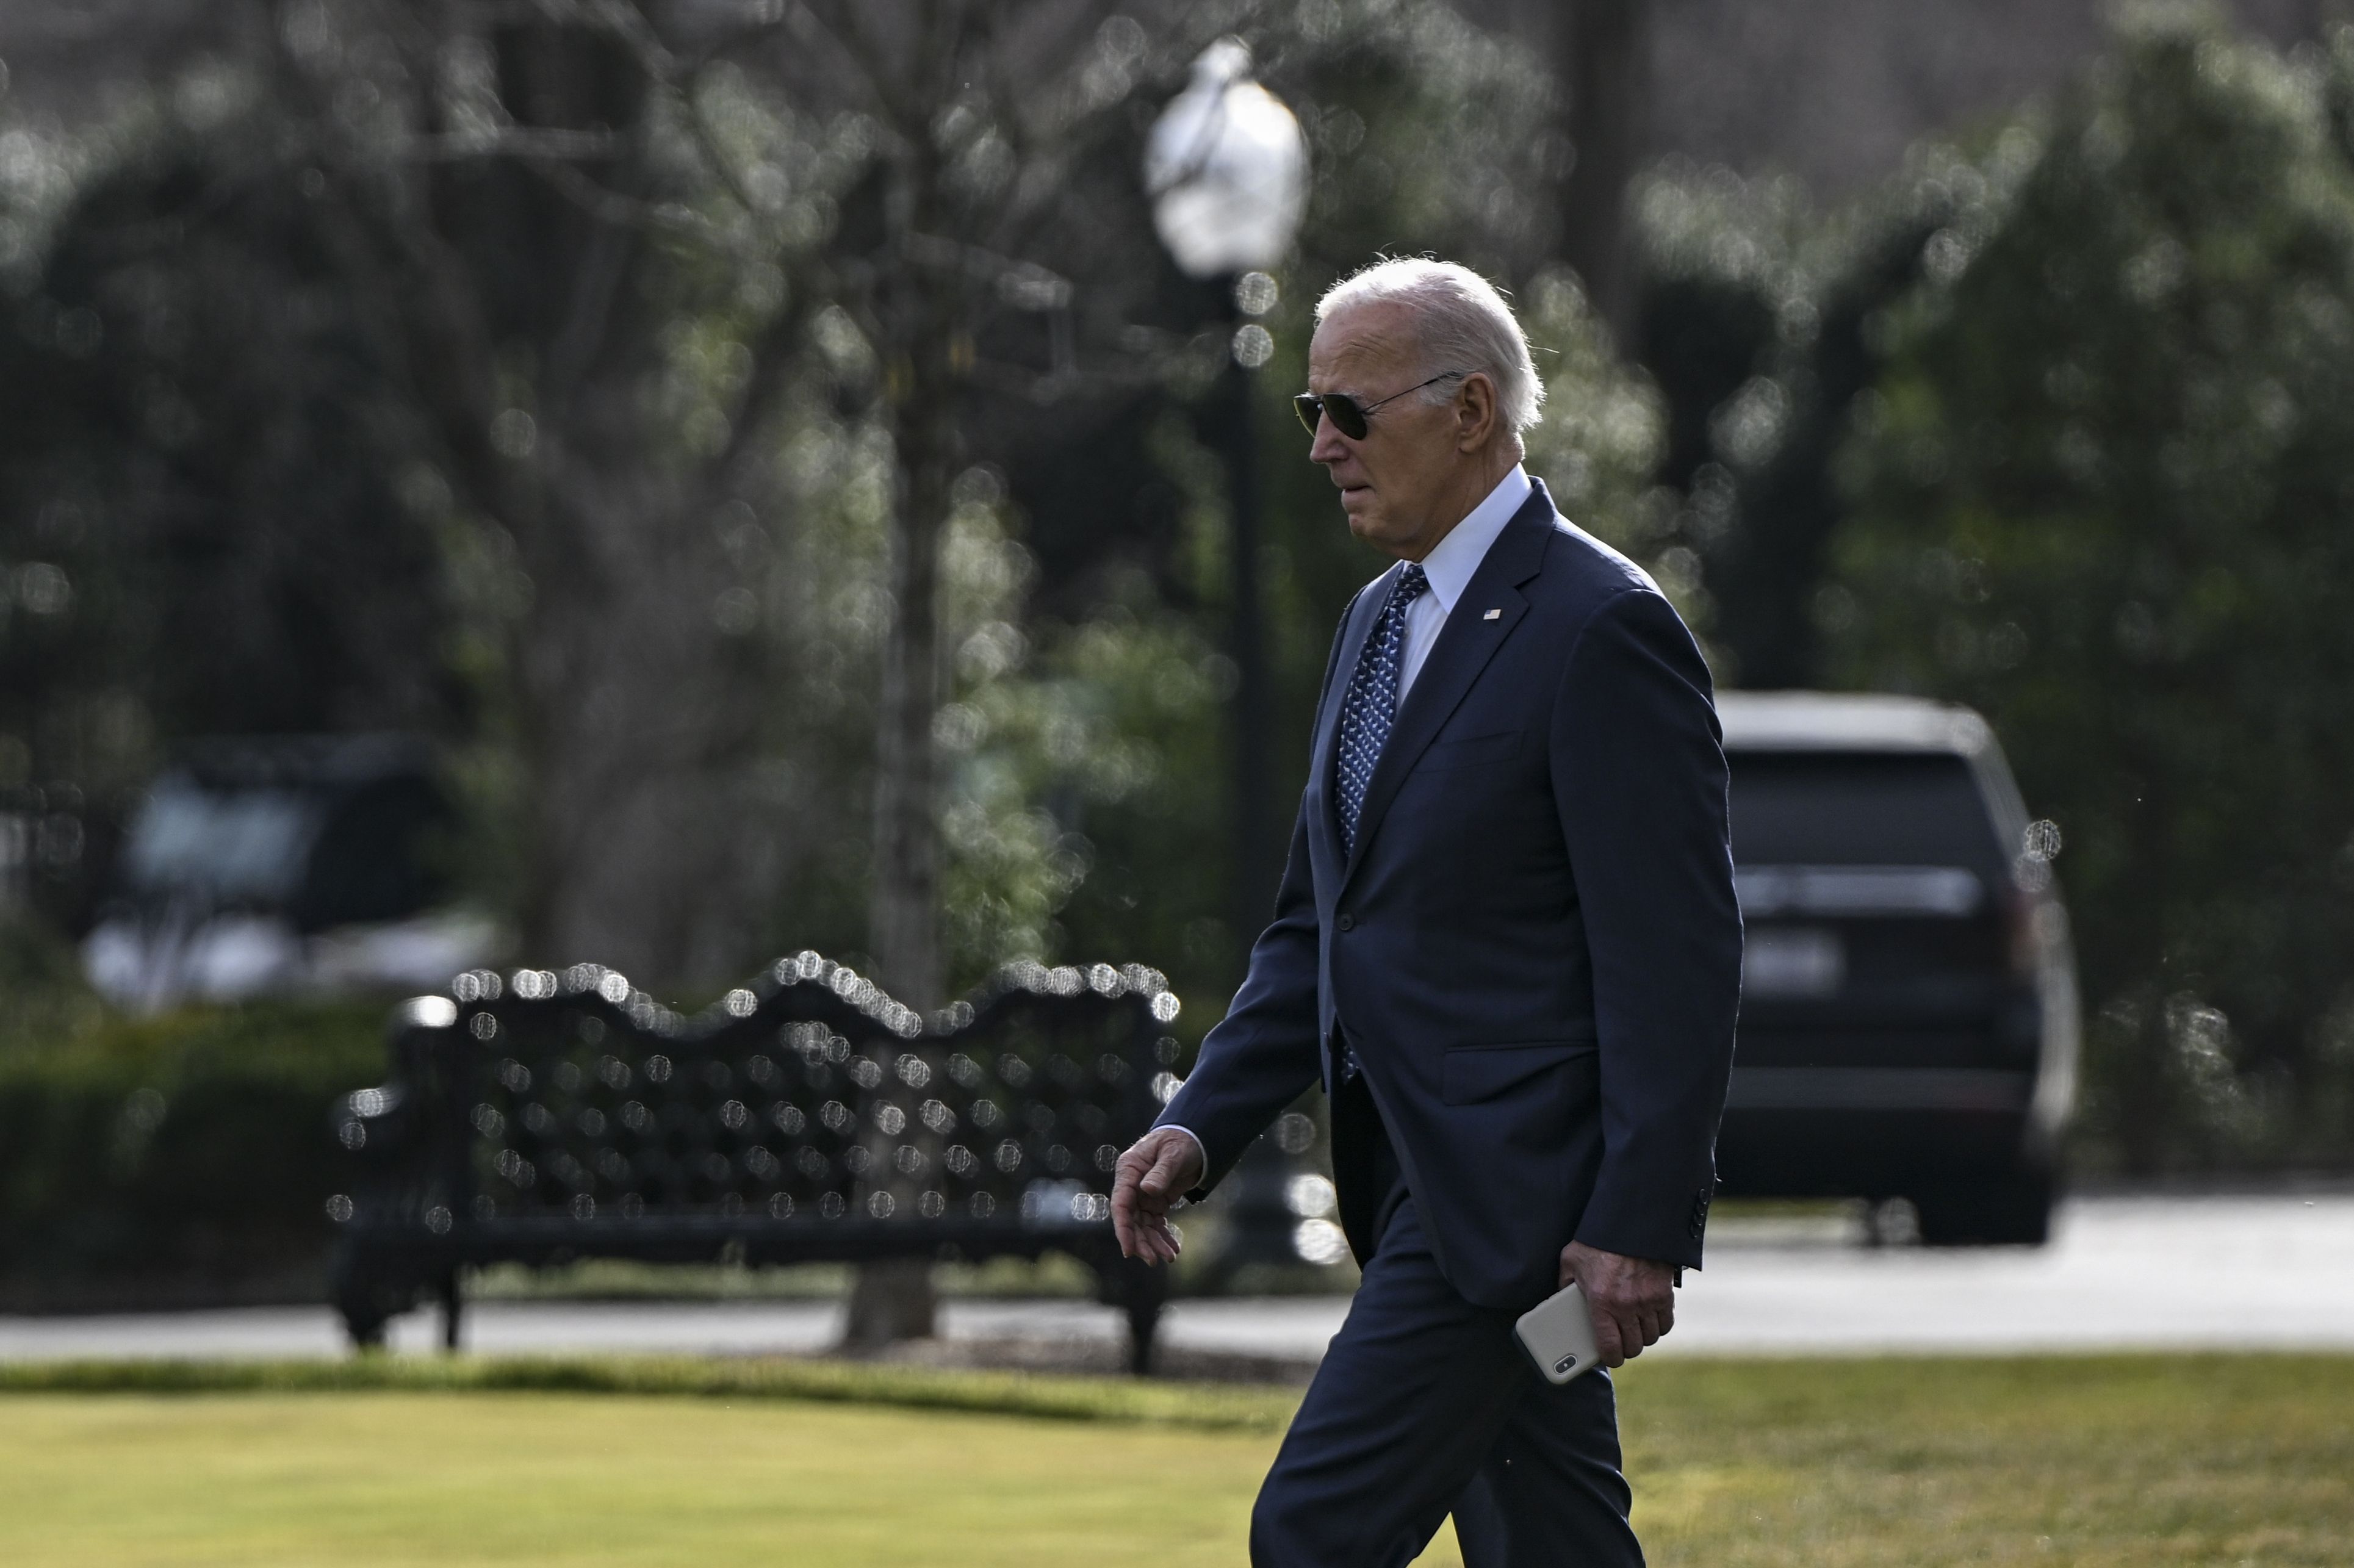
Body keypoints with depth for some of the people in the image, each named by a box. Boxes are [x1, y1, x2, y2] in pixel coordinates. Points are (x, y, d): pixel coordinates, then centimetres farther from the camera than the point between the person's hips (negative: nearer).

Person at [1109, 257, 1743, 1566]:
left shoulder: (1603, 631, -13)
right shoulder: (1384, 622, 16)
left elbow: (1676, 954, -17)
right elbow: (1320, 927, 20)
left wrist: (1639, 1222, -22)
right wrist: (1202, 1127, 8)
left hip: (1521, 1183, -9)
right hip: (1425, 1177, 9)